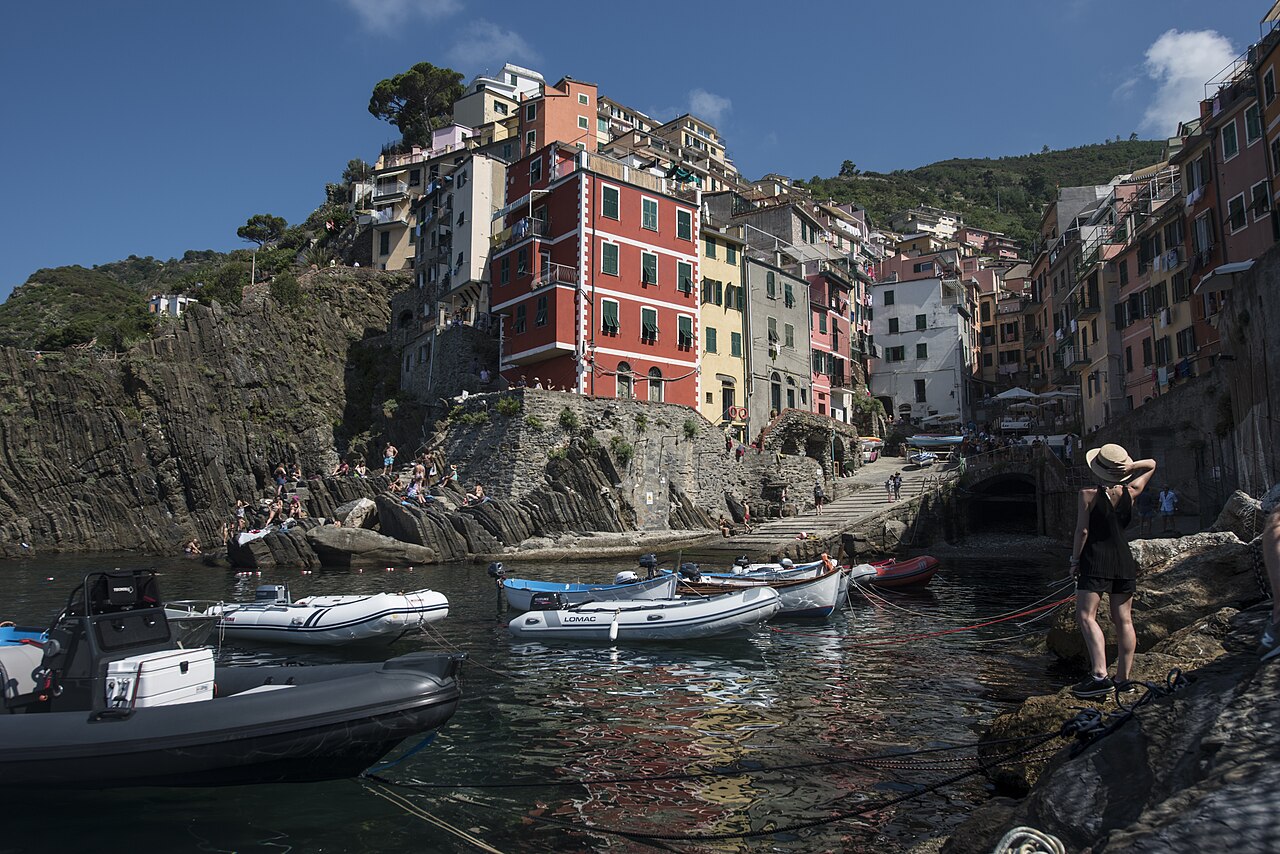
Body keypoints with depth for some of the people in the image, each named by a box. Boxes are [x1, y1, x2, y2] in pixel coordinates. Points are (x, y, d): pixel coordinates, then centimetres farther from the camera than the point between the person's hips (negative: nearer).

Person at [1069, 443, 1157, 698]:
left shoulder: (1088, 494, -9)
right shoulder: (1131, 492, 4)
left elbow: (1082, 530, -11)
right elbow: (1151, 465, 21)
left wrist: (1075, 560, -1)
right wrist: (1129, 467, 1)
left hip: (1096, 560, -6)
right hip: (1124, 560, 6)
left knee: (1086, 616, -8)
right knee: (1123, 620, 9)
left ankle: (1100, 675, -20)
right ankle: (1123, 678, 14)